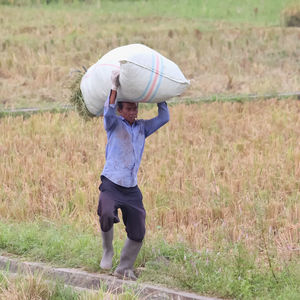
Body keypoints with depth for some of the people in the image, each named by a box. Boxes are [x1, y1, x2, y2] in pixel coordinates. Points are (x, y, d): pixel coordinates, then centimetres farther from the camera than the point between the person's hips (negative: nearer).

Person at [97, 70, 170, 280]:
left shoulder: (142, 128, 15)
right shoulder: (114, 125, 2)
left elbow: (164, 118, 15)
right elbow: (108, 113, -19)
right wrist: (114, 89, -25)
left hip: (132, 189, 5)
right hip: (111, 184, -5)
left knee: (138, 234, 1)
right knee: (106, 215, -32)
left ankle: (124, 268, 19)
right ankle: (107, 251, -6)